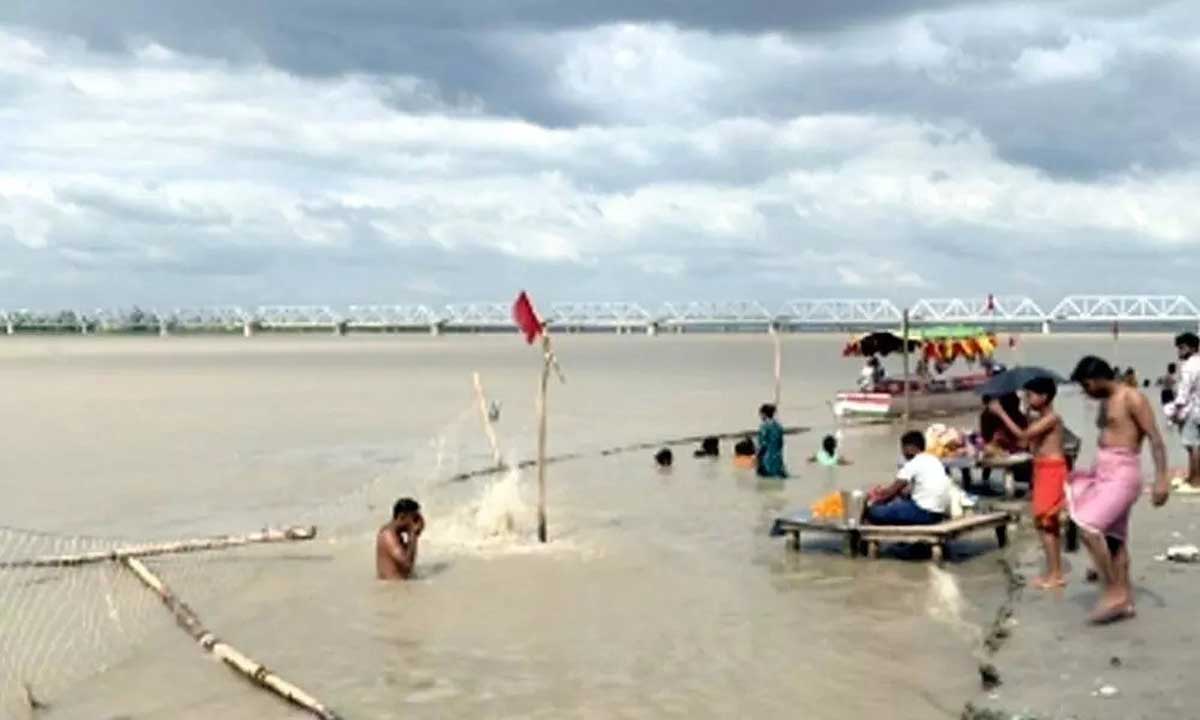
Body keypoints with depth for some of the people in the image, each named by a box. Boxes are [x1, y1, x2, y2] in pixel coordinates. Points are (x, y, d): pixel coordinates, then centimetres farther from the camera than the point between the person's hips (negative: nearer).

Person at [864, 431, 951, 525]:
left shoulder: (913, 464, -9)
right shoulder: (933, 461, 17)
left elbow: (893, 490, -2)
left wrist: (875, 498, 15)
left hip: (924, 512, -9)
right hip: (939, 513, 10)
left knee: (874, 512, -9)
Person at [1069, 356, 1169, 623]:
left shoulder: (1131, 398, -10)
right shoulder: (1105, 402, 16)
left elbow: (1155, 438, -15)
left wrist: (1161, 478, -23)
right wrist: (1090, 473, 27)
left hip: (1122, 475, -9)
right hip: (1103, 474, 9)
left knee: (1088, 527, -20)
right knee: (1113, 538, 11)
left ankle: (1114, 591, -12)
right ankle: (1125, 599, 17)